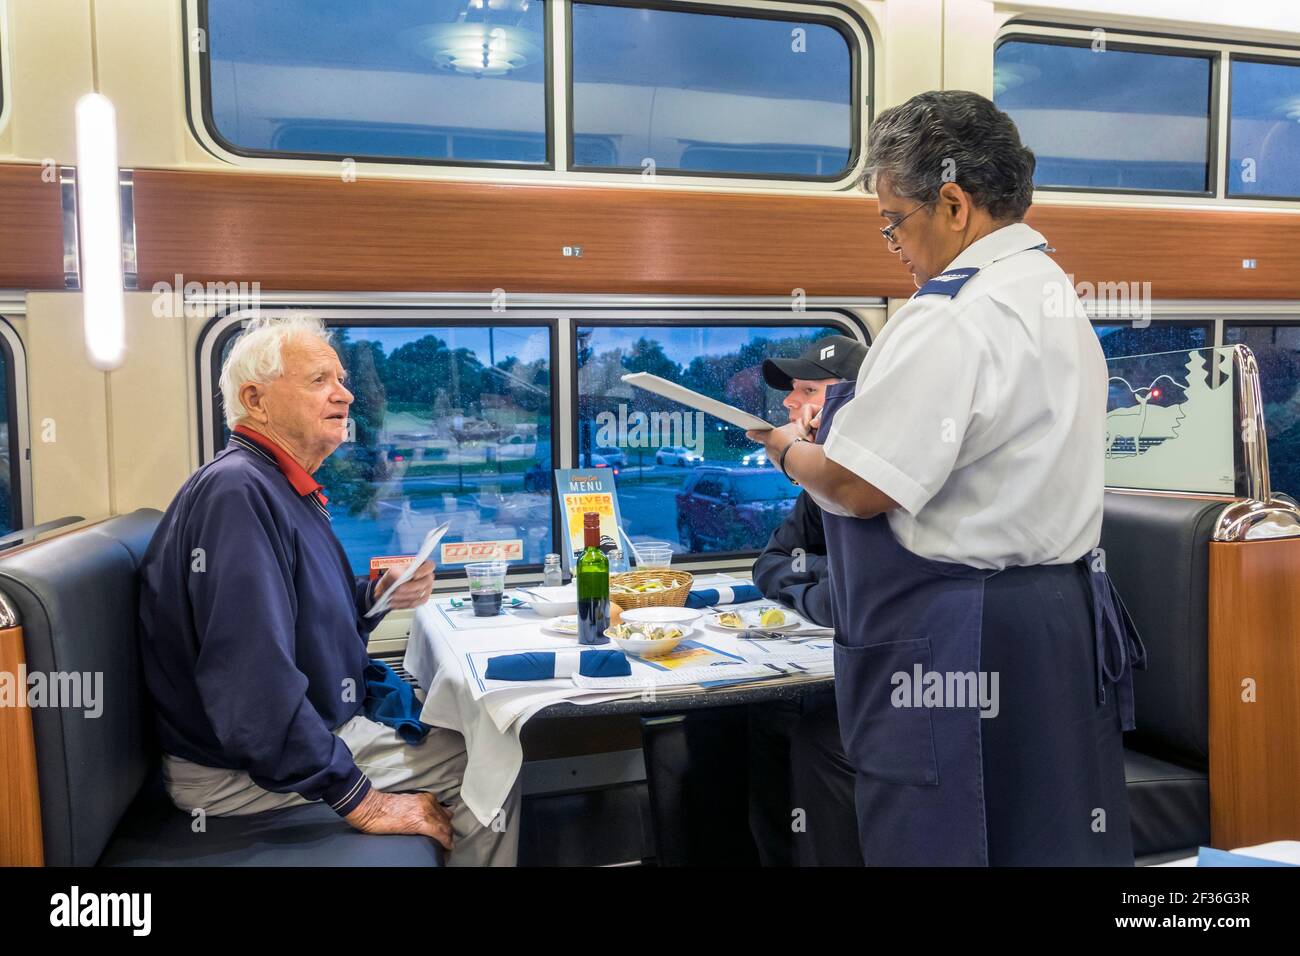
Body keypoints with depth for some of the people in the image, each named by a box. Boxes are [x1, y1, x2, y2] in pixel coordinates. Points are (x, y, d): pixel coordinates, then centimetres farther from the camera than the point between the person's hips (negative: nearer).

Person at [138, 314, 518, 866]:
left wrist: (373, 597, -3)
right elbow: (252, 678, -32)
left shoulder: (287, 489, 10)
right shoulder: (237, 490, -24)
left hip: (313, 725, 10)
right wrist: (361, 801, -26)